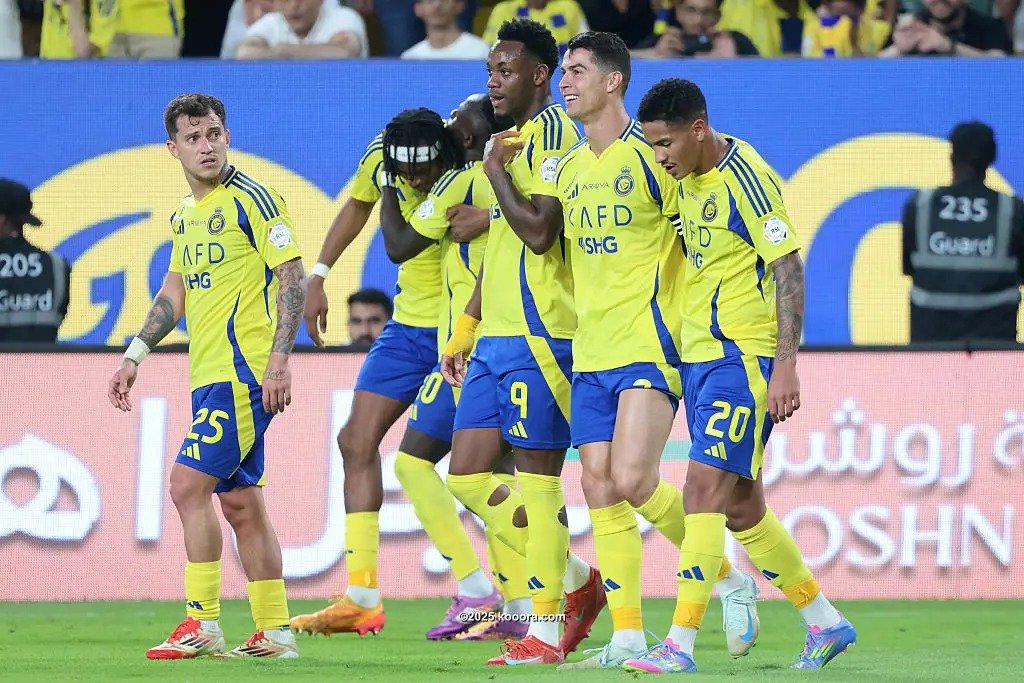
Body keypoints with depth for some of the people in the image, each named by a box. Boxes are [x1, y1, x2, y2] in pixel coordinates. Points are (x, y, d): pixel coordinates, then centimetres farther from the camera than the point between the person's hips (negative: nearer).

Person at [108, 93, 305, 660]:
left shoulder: (251, 199, -8)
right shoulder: (184, 214, 16)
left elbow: (292, 278, -12)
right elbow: (173, 293, 25)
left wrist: (279, 360, -19)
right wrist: (134, 356, 18)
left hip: (244, 370, -9)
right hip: (210, 374, 9)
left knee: (188, 484, -13)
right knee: (239, 501, 8)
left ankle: (203, 623, -10)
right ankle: (273, 631, 12)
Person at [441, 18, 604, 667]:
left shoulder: (553, 133, -10)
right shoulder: (511, 139, 19)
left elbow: (539, 231, -21)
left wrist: (497, 172, -9)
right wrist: (464, 329, 26)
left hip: (539, 337, -10)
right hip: (497, 339, 10)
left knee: (538, 478, -6)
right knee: (468, 476, 7)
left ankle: (546, 630, -1)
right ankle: (576, 579, 17)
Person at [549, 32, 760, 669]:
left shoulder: (652, 157, -8)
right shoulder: (569, 169, 13)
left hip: (651, 347, -7)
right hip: (591, 352, 7)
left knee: (632, 480, -18)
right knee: (600, 488, 0)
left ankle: (729, 578, 4)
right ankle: (627, 637, 3)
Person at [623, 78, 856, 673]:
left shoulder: (746, 179, -16)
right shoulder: (690, 179, 10)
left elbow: (790, 270, -16)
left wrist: (786, 363, -20)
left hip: (745, 357, -9)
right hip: (699, 356, 9)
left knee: (706, 486, -16)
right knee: (741, 505, 12)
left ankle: (680, 645, -18)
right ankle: (826, 622, 25)